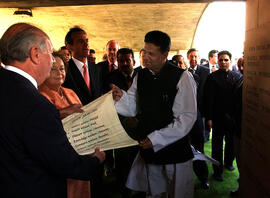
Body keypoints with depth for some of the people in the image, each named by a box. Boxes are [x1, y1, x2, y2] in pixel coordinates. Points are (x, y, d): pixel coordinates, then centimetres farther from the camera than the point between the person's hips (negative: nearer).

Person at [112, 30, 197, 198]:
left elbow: (187, 118, -17)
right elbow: (133, 109, 8)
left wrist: (155, 139, -19)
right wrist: (122, 98, -13)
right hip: (149, 149, 5)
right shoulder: (141, 76, 4)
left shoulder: (182, 77, -13)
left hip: (176, 151, -4)